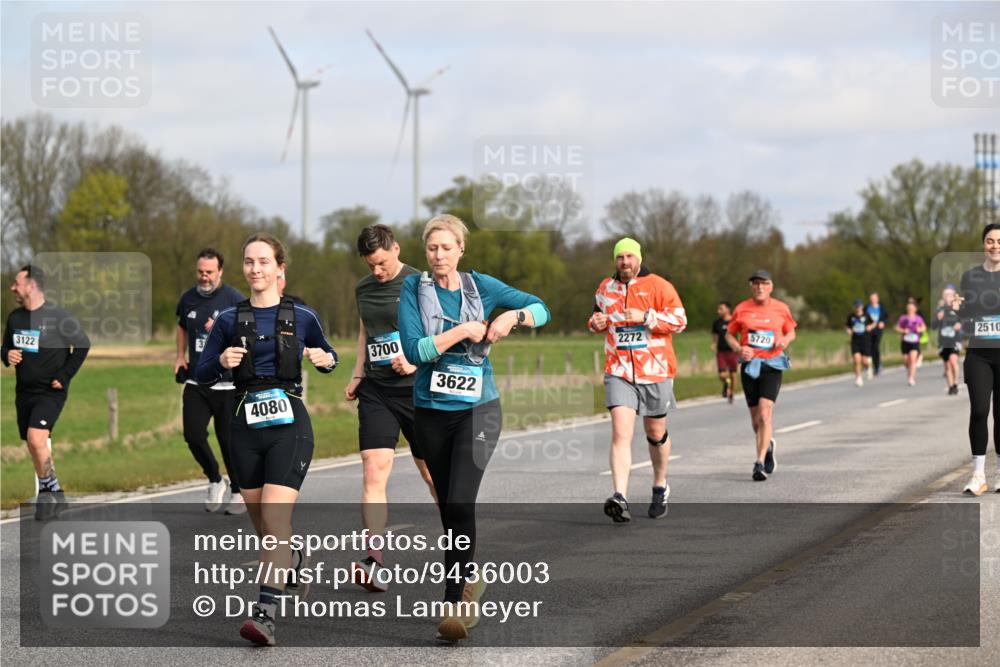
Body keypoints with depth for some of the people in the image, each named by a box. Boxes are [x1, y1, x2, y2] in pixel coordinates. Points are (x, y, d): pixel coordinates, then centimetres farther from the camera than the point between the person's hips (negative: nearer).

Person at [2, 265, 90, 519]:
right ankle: (50, 493, 24)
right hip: (24, 391, 7)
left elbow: (83, 345, -5)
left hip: (50, 391, -7)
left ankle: (51, 492, -8)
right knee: (33, 445, 10)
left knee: (36, 439, -22)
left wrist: (64, 376, -9)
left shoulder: (57, 316, -12)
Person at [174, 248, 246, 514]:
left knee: (228, 439, 0)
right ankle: (215, 481, 18)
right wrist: (180, 356, 16)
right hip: (196, 381, 4)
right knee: (193, 434, -7)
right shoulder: (188, 299, 9)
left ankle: (239, 493, 19)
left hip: (227, 385, -4)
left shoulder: (234, 300, -6)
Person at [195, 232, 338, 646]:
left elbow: (327, 356, 18)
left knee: (275, 517, -18)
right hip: (246, 426, 3)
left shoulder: (302, 318, 3)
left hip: (289, 425, -3)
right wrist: (221, 362, -15)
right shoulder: (230, 320, 6)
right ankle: (295, 561, 45)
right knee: (261, 524, 12)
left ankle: (265, 612, -23)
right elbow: (201, 375, 6)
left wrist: (325, 360, -5)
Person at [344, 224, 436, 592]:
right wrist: (357, 374, 13)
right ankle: (374, 560, -19)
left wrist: (415, 363, -22)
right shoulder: (363, 288, 11)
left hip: (416, 390, -4)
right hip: (375, 392, 4)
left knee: (432, 473, 8)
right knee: (374, 471, -12)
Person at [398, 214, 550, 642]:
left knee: (460, 503, -17)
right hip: (431, 412, 2)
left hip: (477, 409, -2)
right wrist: (463, 330, -17)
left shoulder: (480, 286, 0)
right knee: (448, 507, 12)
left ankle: (454, 603, -18)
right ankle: (468, 581, 32)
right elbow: (414, 350, -14)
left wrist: (511, 318, -11)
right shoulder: (413, 289, -3)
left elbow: (541, 309, 8)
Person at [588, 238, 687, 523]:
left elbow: (679, 320, -9)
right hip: (619, 372, 1)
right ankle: (620, 498, -26)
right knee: (621, 433, -16)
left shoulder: (658, 286, -4)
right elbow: (598, 315, 27)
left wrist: (646, 317, -20)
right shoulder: (605, 288, 10)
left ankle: (660, 487, 37)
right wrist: (595, 323, 3)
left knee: (656, 434, 14)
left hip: (655, 371, -1)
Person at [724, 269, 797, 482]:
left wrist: (785, 340, -8)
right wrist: (738, 348, -10)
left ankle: (760, 463, -18)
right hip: (749, 365, 2)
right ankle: (768, 445, 41)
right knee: (756, 418, 9)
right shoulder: (742, 309, 2)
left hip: (772, 364, -2)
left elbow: (791, 331, 15)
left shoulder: (781, 308, 2)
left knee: (765, 413, -17)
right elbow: (729, 334, 10)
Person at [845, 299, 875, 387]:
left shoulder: (866, 316, -2)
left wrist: (871, 326, -9)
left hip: (865, 341, -1)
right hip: (855, 341, 1)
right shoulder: (851, 317, 2)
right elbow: (848, 326, 16)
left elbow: (874, 323, 13)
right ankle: (858, 378, -2)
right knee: (857, 359, -13)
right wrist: (849, 331, -6)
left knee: (864, 361, -4)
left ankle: (869, 366, 34)